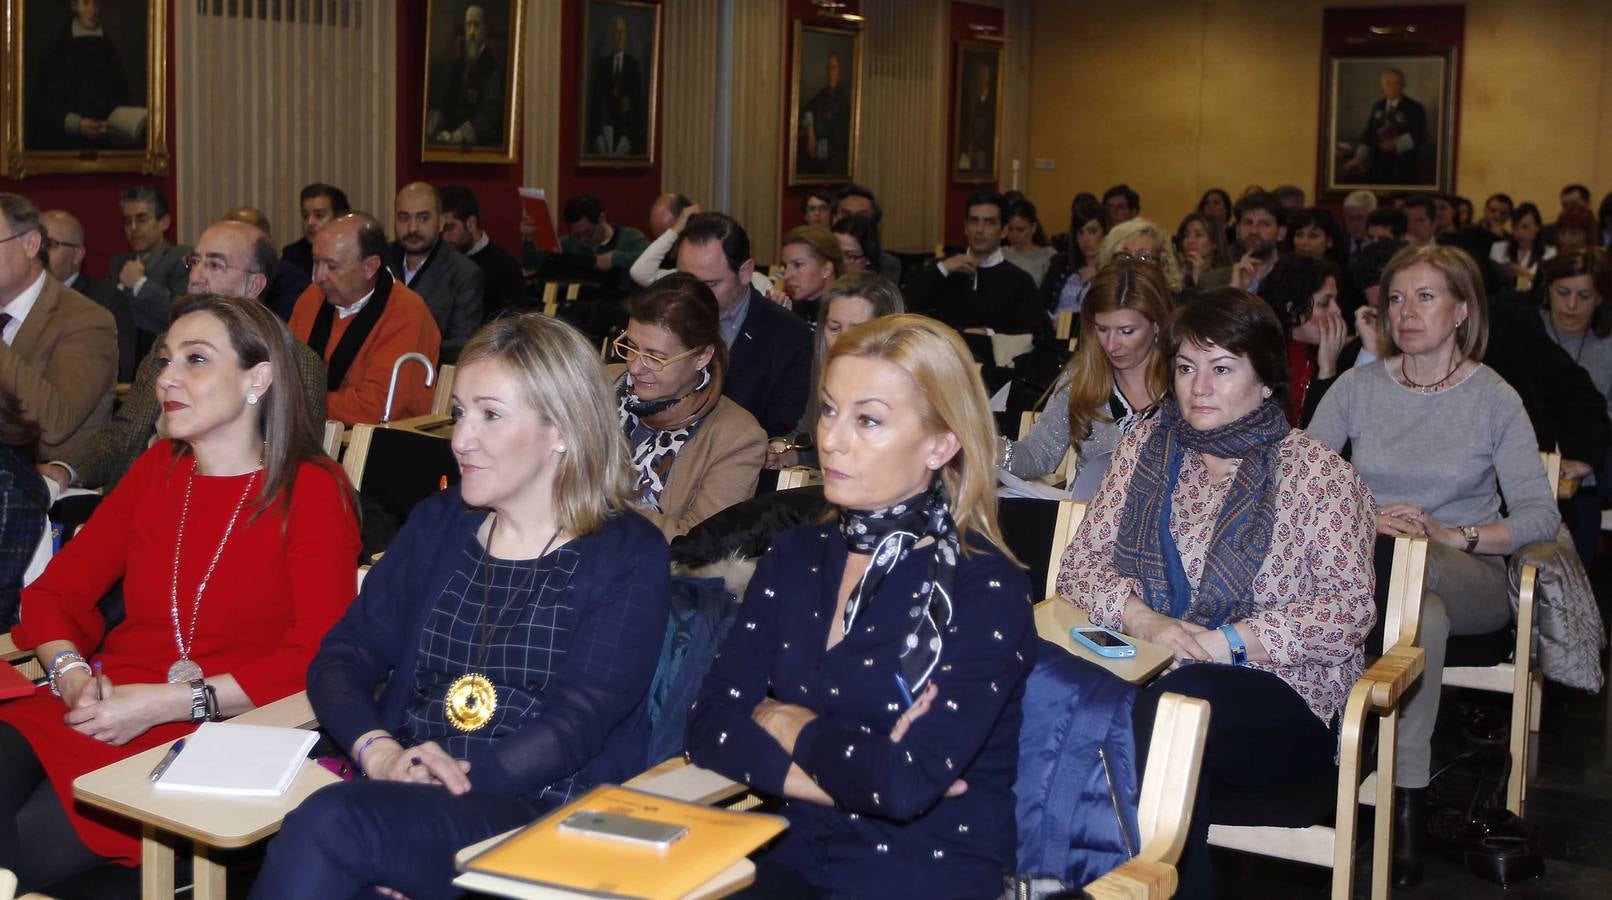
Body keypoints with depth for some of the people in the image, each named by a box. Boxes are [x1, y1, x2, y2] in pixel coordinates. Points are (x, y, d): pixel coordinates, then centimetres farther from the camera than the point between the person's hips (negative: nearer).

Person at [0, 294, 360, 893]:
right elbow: (55, 591, 14)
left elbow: (319, 657, -12)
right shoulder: (158, 469, 16)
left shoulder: (312, 492, -1)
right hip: (103, 708, 5)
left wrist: (170, 703, -17)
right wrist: (71, 674, -8)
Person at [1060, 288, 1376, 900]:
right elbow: (1082, 564, 7)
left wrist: (1230, 641, -19)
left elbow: (1349, 609, -8)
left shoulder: (1318, 475, 1)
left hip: (1285, 697, -3)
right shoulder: (1147, 447, 13)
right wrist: (1144, 620, -14)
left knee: (1175, 703, -36)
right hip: (1151, 673, 3)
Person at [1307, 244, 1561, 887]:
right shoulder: (1357, 387, 8)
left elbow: (1541, 515, -6)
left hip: (1469, 579, -1)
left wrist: (1451, 535, -20)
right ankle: (1407, 801, -28)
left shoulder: (1494, 399, 2)